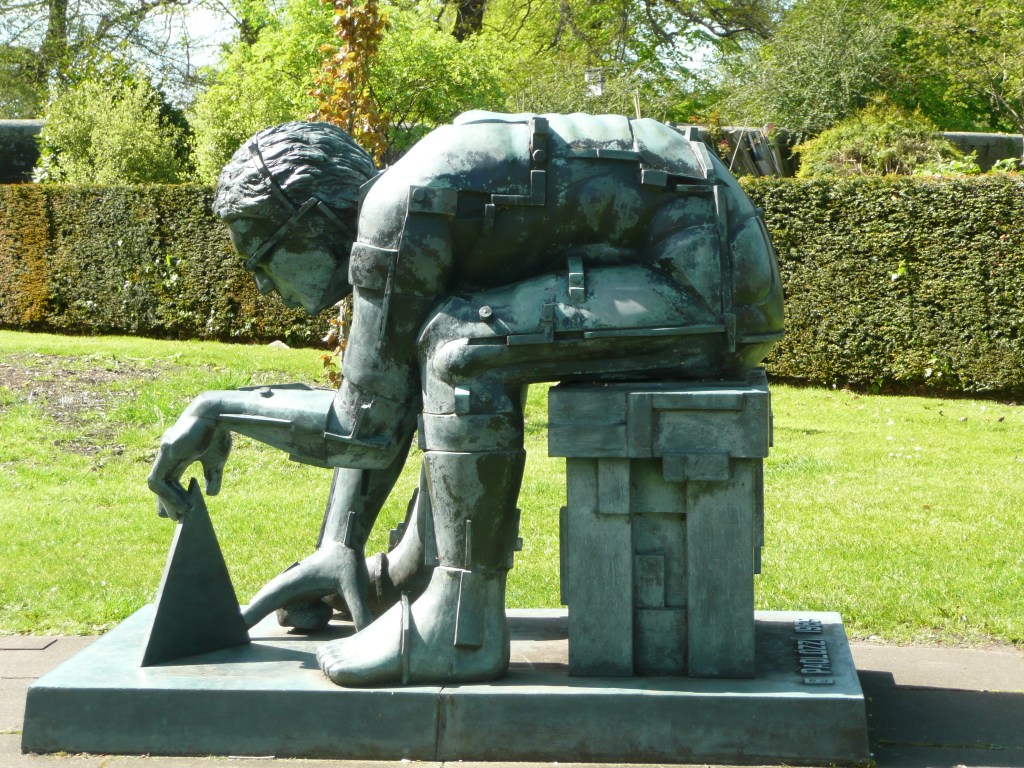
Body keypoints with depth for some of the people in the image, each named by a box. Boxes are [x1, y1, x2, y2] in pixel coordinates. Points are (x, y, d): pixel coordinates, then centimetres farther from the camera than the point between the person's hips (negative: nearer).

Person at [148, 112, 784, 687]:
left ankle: (463, 626, -13)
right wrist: (340, 546, 16)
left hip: (709, 284, -10)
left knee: (465, 347, -20)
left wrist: (223, 408, -1)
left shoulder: (396, 210, -15)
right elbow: (386, 407, 19)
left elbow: (369, 425, -12)